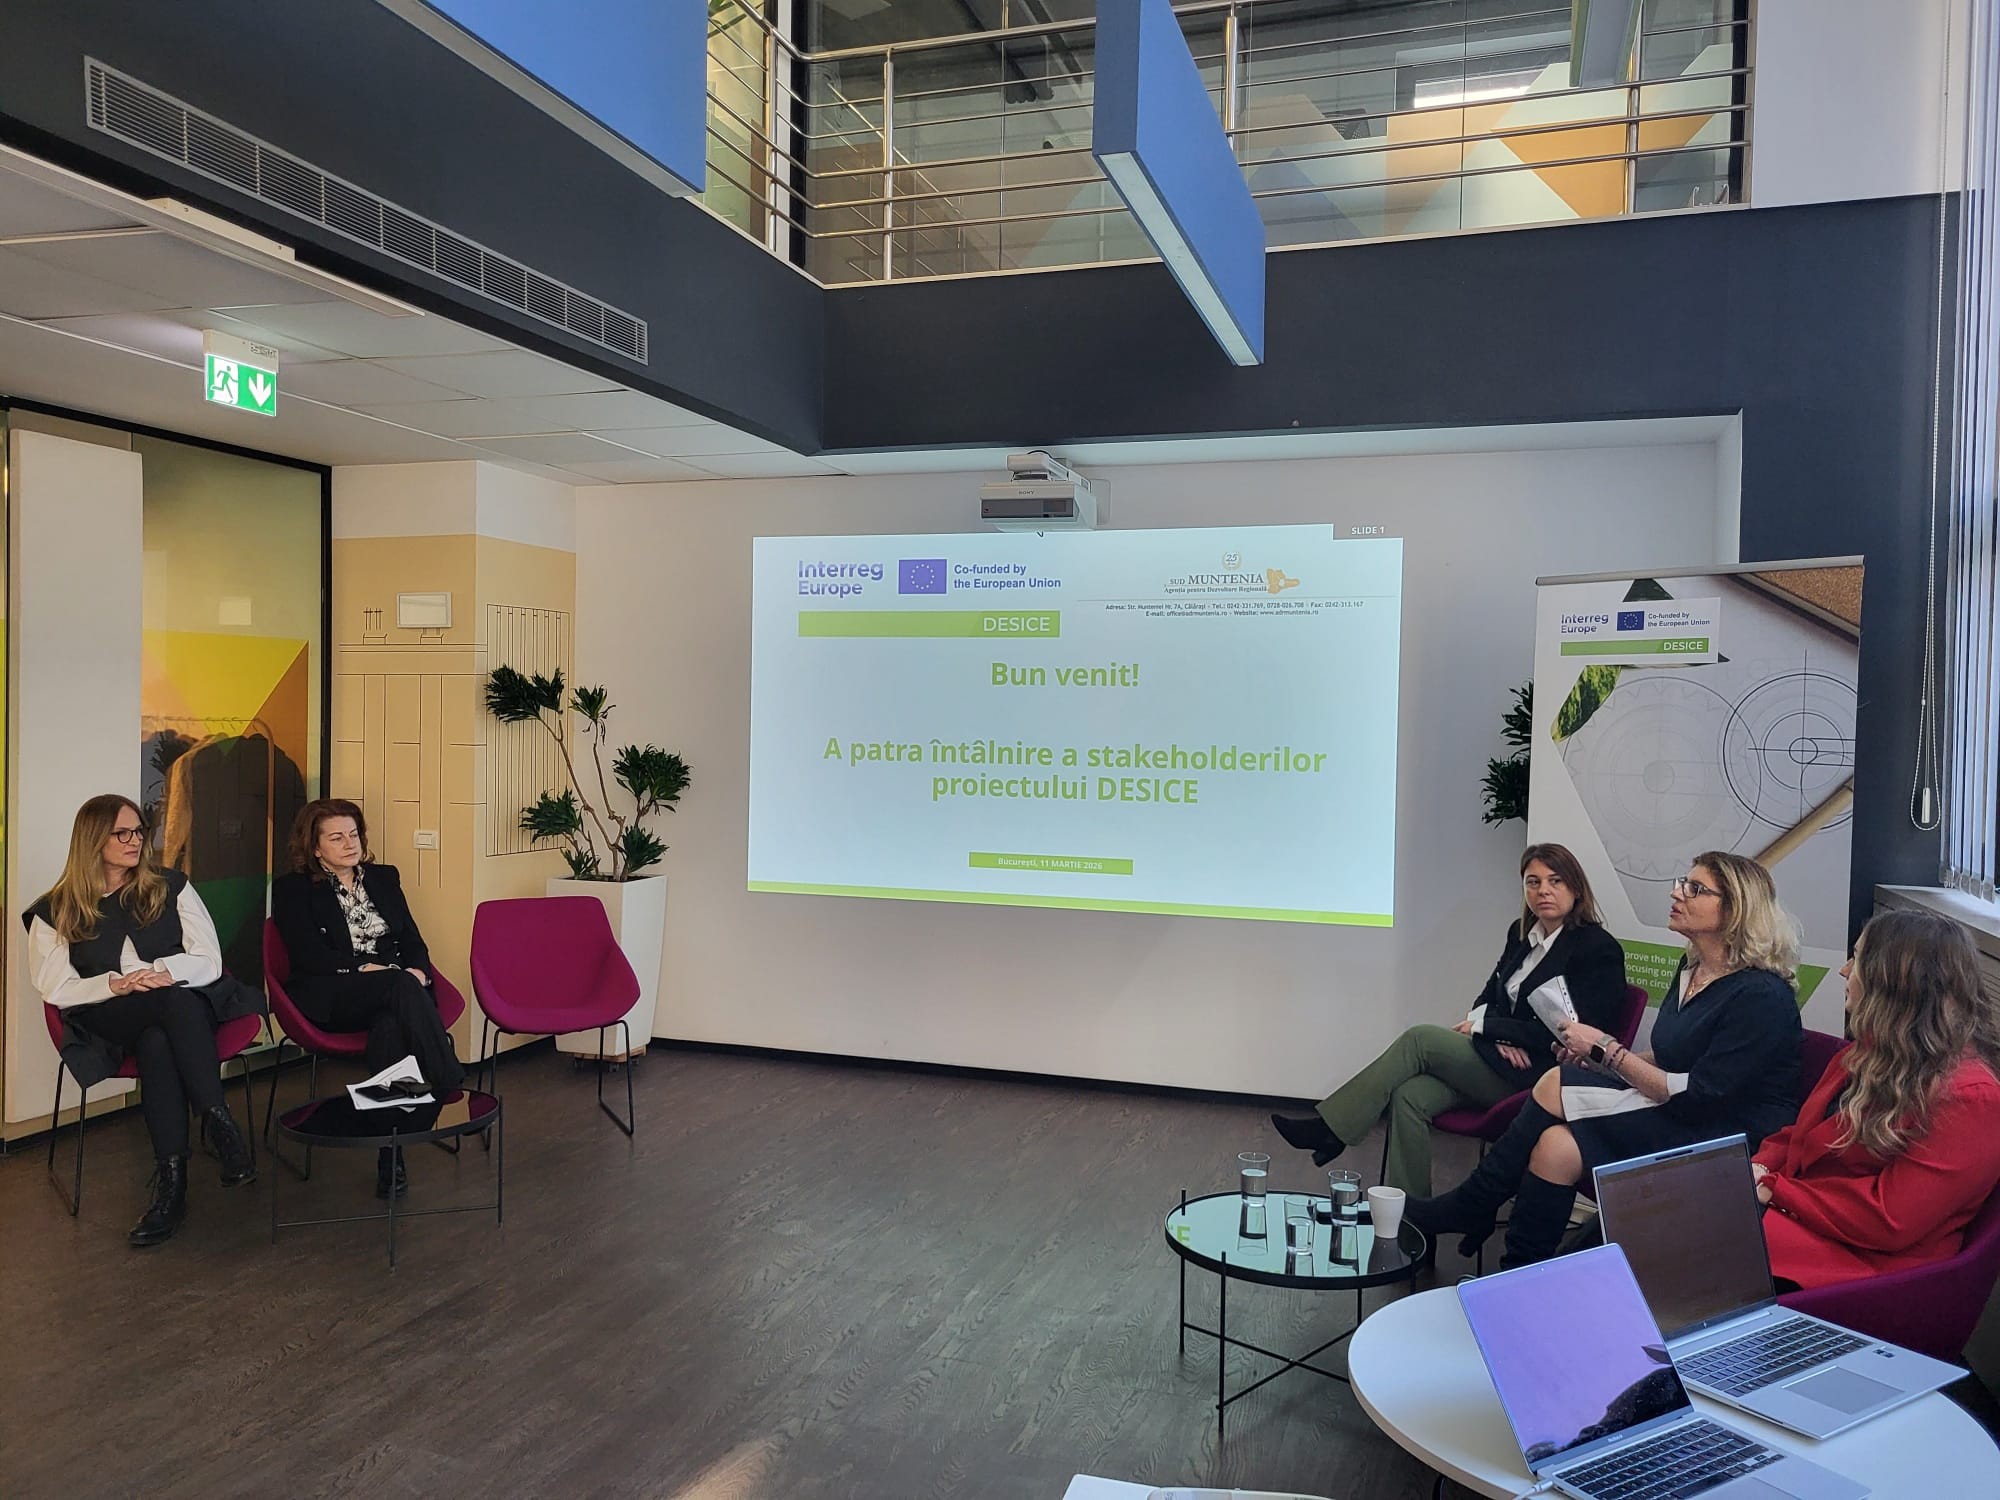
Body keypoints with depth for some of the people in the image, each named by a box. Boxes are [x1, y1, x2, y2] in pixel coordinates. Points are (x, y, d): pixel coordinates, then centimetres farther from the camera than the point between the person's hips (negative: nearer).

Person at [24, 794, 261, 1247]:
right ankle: (220, 1123, -40)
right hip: (108, 1022, -1)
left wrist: (165, 971, -15)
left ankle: (170, 1177, -41)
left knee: (157, 1041, -37)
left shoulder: (171, 887, 14)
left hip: (182, 1006, 1)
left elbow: (209, 962, 6)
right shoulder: (56, 912, 12)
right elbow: (55, 989, 2)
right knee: (177, 1002, -36)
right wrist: (114, 985, -16)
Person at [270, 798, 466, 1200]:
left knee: (391, 1026, -36)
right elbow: (310, 956, -4)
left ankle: (390, 1158, -39)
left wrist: (417, 971, -7)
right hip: (331, 999, -3)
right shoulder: (293, 889, 9)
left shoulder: (384, 878, 22)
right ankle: (453, 1092, -43)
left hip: (394, 991, 3)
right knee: (401, 987, -36)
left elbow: (414, 941, 16)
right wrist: (366, 968, -16)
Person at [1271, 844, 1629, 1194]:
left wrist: (1484, 1024, -11)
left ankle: (1330, 1131, -17)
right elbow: (1489, 996, 17)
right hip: (1498, 1057, 7)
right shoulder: (1521, 932, 14)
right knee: (1409, 1096, -22)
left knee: (1420, 1039, -22)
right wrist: (1500, 1036, -7)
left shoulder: (1599, 950, -9)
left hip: (1533, 1076, -7)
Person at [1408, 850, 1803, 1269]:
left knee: (1557, 1087, -20)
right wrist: (1596, 1061, -1)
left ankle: (1466, 1209, -4)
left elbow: (1696, 1097, -21)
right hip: (1685, 1123, 8)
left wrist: (1606, 1049, -16)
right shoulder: (1692, 969, 9)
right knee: (1559, 1145, -18)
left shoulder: (1761, 996, -18)